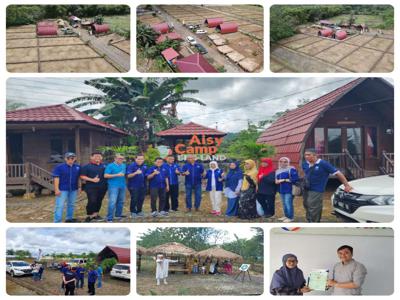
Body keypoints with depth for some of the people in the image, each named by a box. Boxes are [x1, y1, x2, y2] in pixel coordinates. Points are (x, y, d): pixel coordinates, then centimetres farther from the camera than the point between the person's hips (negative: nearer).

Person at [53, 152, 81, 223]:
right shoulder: (59, 167, -7)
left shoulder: (78, 167, 4)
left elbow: (79, 178, 12)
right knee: (59, 205, -6)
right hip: (62, 189, -4)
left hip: (73, 189, 5)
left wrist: (79, 187, 10)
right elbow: (56, 178, -9)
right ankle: (57, 222, -5)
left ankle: (69, 218, 29)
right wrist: (57, 189, -14)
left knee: (71, 204, 15)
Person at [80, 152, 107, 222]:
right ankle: (89, 215, 2)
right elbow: (82, 176, -6)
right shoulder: (87, 166, -1)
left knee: (99, 201, 10)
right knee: (92, 201, -12)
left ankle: (96, 214, 24)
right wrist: (92, 180, -16)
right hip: (91, 187, -5)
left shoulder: (104, 166, 13)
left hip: (102, 187, 5)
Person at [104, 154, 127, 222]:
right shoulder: (110, 166, -5)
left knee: (121, 201, 12)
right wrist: (117, 175, -18)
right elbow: (106, 175, -13)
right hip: (113, 186, -7)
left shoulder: (124, 166, 14)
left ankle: (118, 215, 27)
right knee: (112, 202, -13)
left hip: (122, 186, 7)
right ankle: (109, 218, -11)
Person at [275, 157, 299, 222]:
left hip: (289, 190, -8)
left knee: (288, 204, -8)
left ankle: (291, 217, 1)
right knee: (284, 204, 15)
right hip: (281, 190, 8)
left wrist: (284, 180, -16)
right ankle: (286, 216, 27)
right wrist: (276, 181, -2)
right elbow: (276, 179, 25)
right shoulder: (278, 171, 16)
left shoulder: (291, 169, -10)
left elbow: (295, 179, -19)